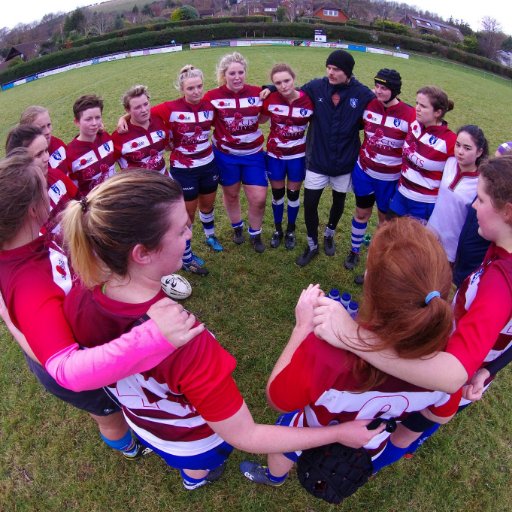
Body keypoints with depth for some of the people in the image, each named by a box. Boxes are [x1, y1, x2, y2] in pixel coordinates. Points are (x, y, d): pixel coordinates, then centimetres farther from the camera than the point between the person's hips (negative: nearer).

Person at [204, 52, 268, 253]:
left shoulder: (257, 93, -6)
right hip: (225, 155, -1)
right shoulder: (213, 96, -11)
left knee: (259, 198, -2)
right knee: (230, 194, 15)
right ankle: (237, 228, 42)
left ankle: (255, 234, 25)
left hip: (253, 154, 1)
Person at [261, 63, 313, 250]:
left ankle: (291, 231, 33)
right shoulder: (270, 99, -14)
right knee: (277, 194, 14)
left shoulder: (308, 100, -15)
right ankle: (278, 230, 35)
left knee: (293, 194, 12)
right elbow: (260, 119, 4)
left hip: (298, 155, 0)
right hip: (275, 154, 1)